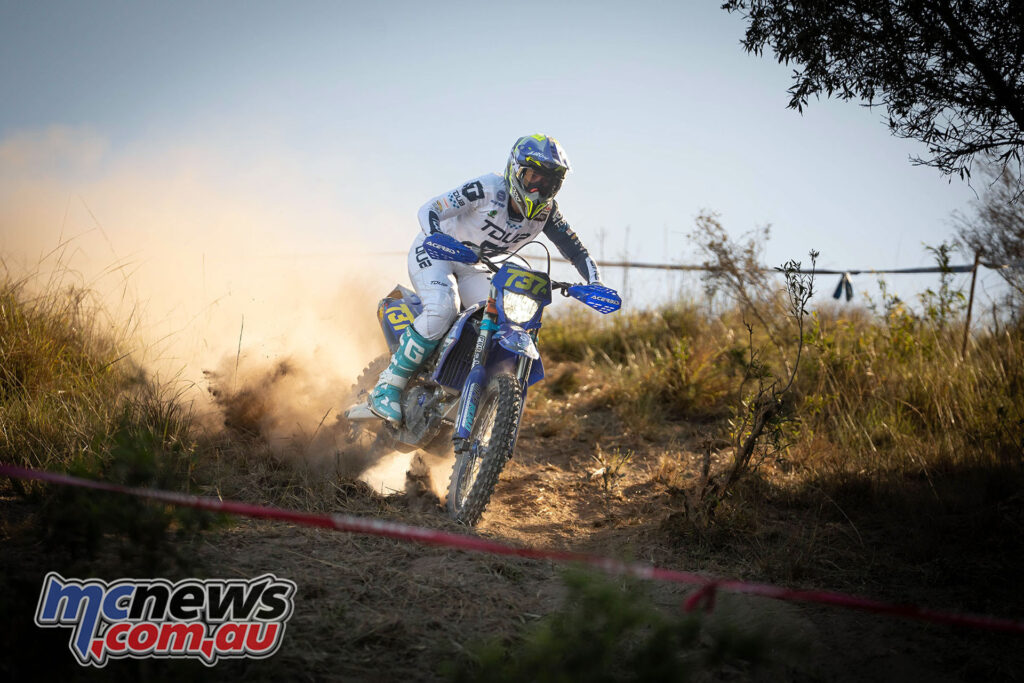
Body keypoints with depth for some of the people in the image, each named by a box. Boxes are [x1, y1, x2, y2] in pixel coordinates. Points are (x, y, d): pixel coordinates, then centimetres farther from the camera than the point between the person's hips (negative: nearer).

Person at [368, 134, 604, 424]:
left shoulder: (546, 210, -9)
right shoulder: (489, 188, -26)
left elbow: (574, 249, -4)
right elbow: (429, 209, -29)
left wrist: (594, 283, -22)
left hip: (472, 268, 6)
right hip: (433, 252, -6)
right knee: (442, 310, -33)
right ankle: (388, 386, -24)